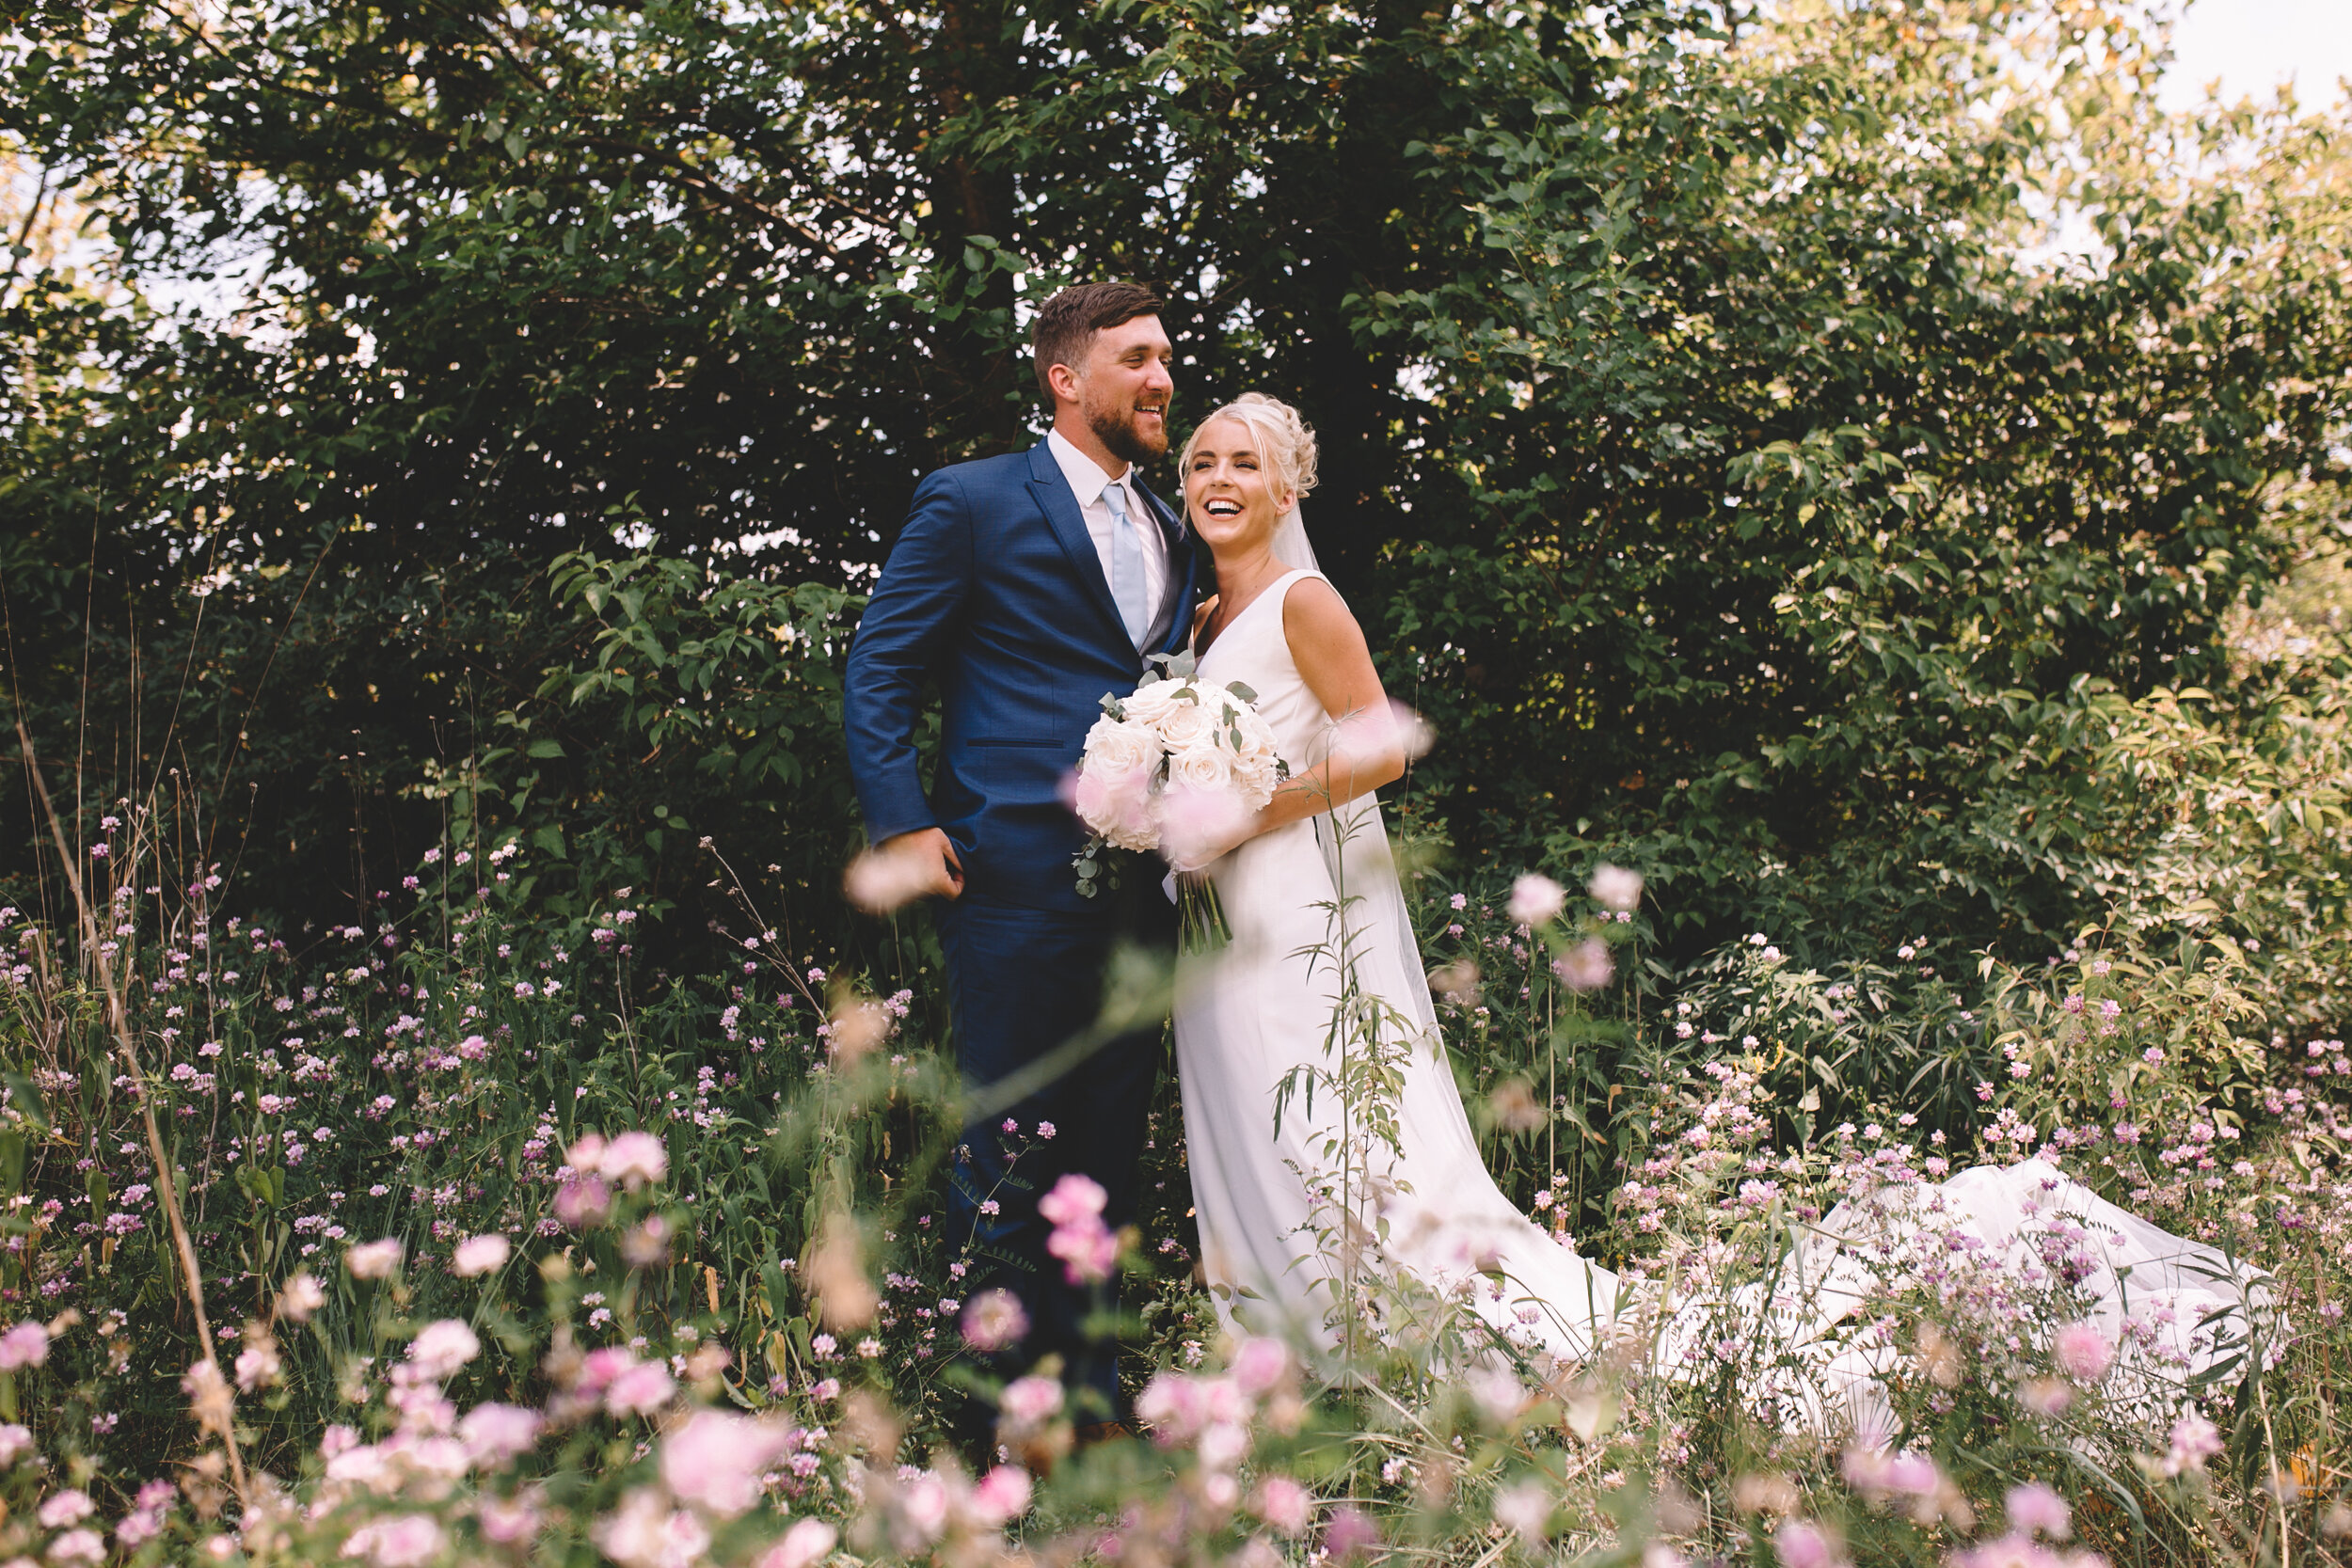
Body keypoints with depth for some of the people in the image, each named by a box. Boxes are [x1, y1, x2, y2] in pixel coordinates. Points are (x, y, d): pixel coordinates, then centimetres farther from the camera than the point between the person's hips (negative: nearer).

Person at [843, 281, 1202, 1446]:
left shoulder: (1169, 534, 20)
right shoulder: (973, 503, 0)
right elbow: (876, 675, -2)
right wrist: (903, 828, -12)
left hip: (1138, 895, 6)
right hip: (1017, 883, -6)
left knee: (1107, 1162, 11)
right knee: (1008, 1163, -2)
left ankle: (1095, 1406, 21)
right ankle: (996, 1425, 10)